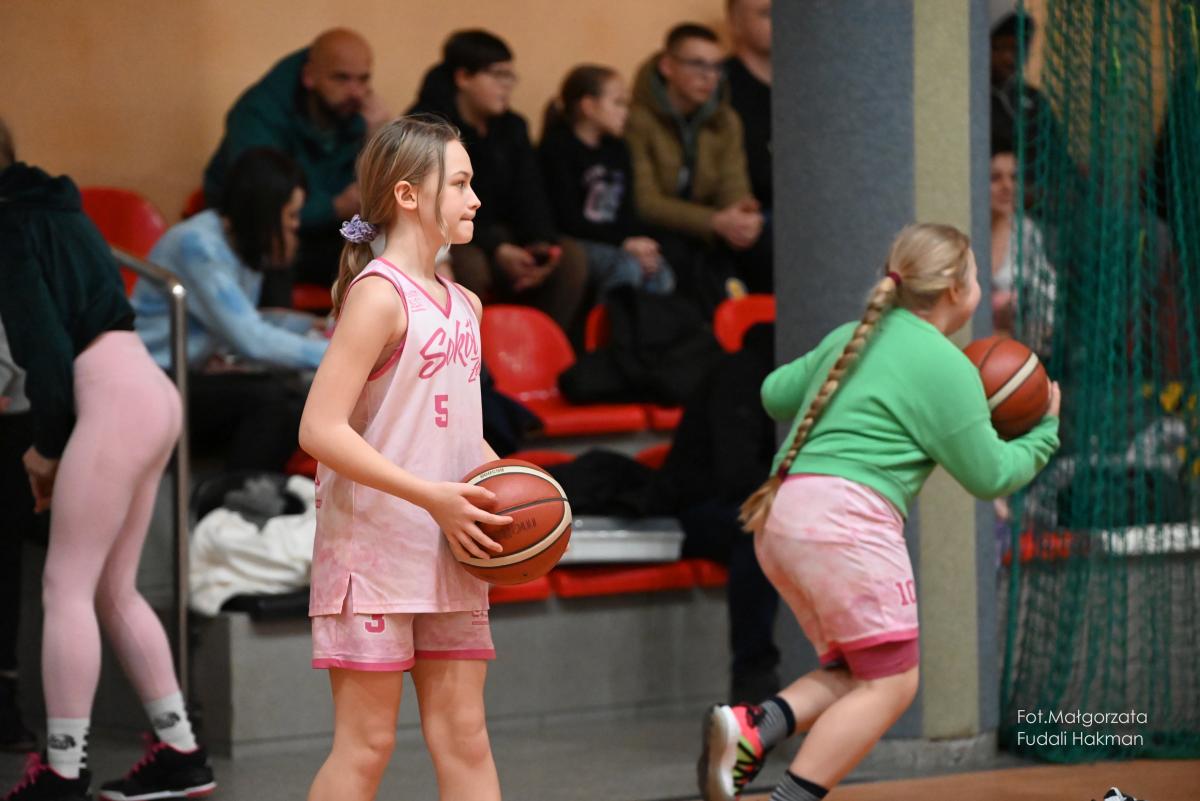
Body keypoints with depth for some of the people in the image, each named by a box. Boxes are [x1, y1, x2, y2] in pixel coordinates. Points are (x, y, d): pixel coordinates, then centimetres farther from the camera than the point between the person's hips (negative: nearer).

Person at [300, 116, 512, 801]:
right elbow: (321, 429, -20)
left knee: (465, 737, 7)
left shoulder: (464, 305, 12)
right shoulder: (380, 294, -12)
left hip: (451, 554, 8)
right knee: (366, 745, -3)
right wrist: (433, 496, -22)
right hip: (375, 547, -8)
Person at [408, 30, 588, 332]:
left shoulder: (511, 128, 7)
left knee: (571, 256, -14)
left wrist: (541, 244, -19)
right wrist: (496, 250, -30)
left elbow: (529, 198, 3)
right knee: (470, 263, -38)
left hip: (498, 240, 6)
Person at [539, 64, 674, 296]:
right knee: (626, 267, -33)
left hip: (614, 241, 7)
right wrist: (624, 243, -18)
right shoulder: (557, 147, -6)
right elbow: (568, 219, -13)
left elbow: (626, 212, 12)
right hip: (572, 243, -7)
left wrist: (639, 244, -11)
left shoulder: (617, 149, 17)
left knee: (660, 275, -19)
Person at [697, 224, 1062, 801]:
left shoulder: (851, 337, 20)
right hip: (846, 516, -9)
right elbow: (989, 475, 1)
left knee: (854, 675, 13)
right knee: (890, 682, -5)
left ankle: (750, 726, -12)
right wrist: (1044, 434, 19)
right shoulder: (946, 367, -3)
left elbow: (775, 394, 31)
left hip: (780, 515, 9)